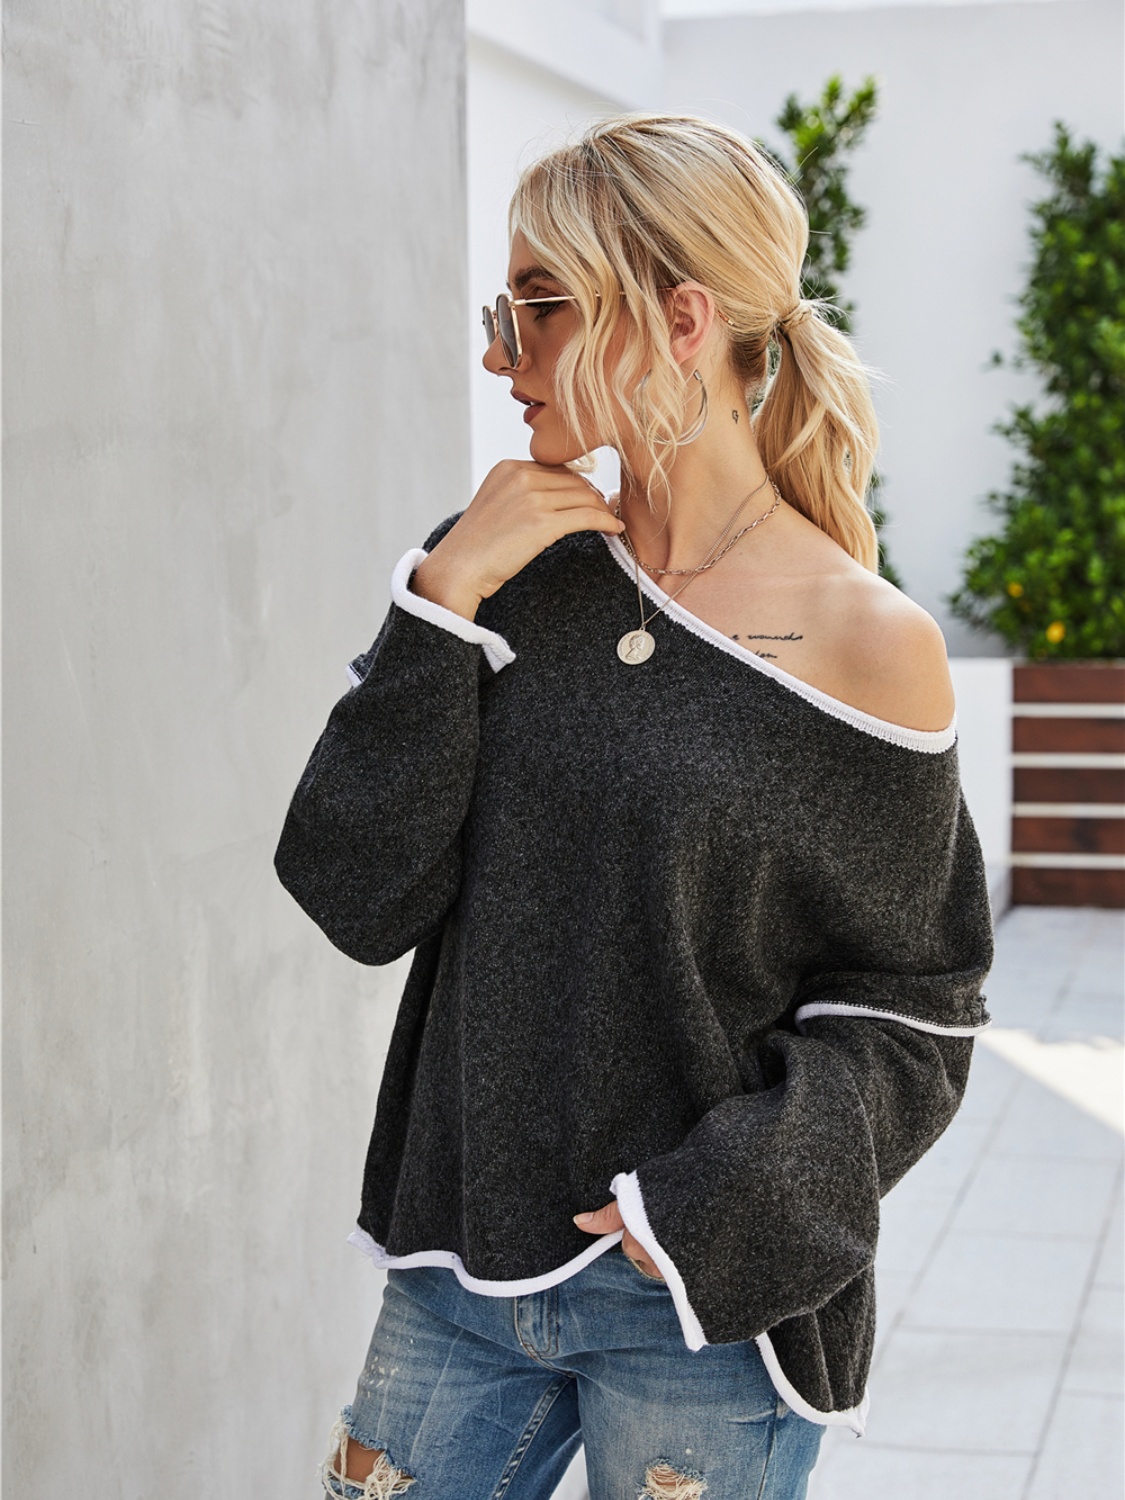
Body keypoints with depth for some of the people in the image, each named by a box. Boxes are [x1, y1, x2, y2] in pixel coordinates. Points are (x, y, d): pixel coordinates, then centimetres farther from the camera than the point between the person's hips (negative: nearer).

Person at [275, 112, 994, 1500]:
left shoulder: (865, 643, -11)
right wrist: (442, 605, -13)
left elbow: (911, 1018, -5)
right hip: (460, 1271, 4)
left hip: (710, 1306, -3)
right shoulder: (504, 572, -1)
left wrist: (706, 1209, -15)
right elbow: (355, 899, -6)